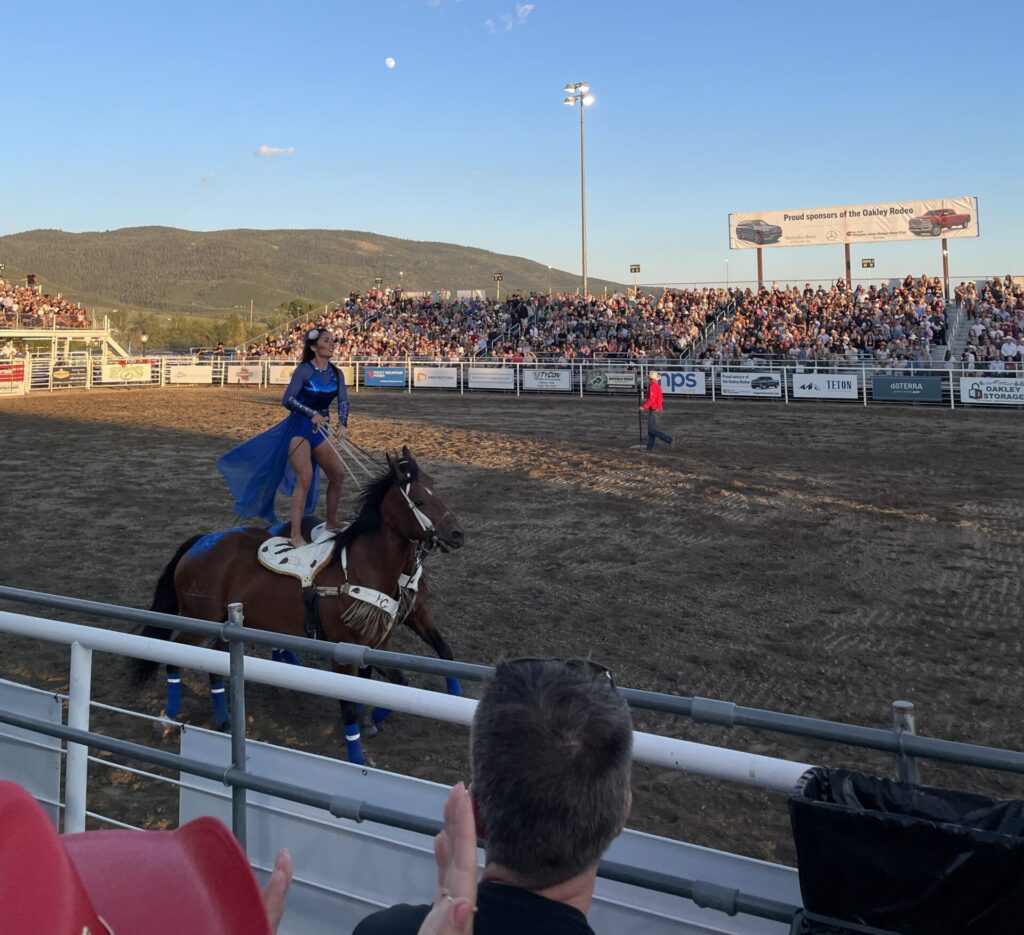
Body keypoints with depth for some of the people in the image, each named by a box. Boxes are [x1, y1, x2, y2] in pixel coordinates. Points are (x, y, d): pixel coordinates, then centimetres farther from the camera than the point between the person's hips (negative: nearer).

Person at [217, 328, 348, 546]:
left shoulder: (336, 373, 3)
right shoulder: (304, 370, -14)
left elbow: (343, 401, -7)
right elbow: (287, 399, -22)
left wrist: (342, 424, -25)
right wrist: (312, 414, -34)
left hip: (320, 431, 7)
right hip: (299, 428, -7)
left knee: (337, 474, 9)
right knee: (305, 477, -19)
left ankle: (331, 524, 28)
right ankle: (295, 536, -19)